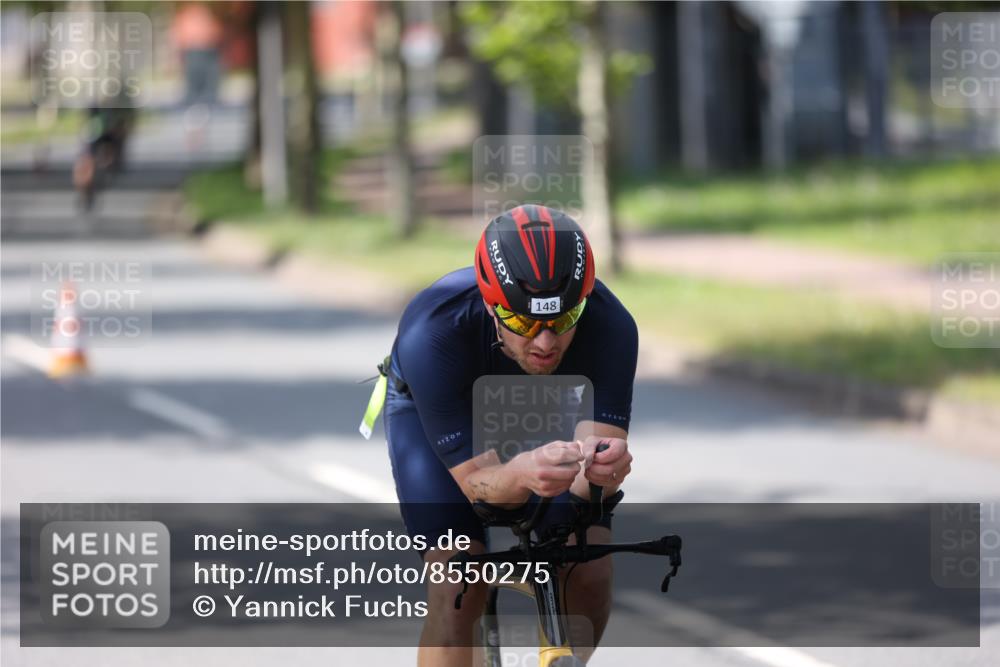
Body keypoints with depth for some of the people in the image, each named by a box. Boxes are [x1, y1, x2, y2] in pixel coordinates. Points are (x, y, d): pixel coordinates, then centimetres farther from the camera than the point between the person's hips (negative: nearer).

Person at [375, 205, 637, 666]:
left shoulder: (609, 325, -37)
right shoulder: (433, 334, -42)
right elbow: (477, 483, -39)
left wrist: (602, 467, -63)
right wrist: (523, 474, -63)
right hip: (430, 409, -2)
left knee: (590, 576, -14)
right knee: (458, 586, -21)